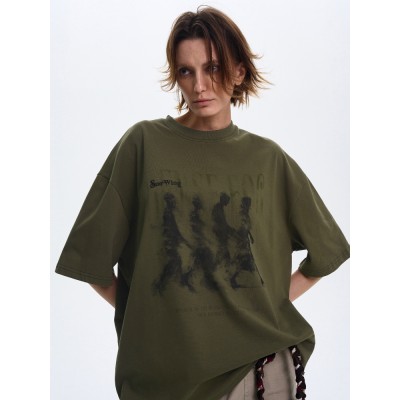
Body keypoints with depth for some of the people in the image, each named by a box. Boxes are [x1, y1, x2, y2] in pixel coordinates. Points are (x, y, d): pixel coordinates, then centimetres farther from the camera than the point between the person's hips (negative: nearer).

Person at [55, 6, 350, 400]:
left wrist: (276, 303, 3)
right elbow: (91, 252, -3)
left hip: (260, 361, 2)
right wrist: (140, 314, -4)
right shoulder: (144, 143, -5)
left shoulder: (267, 158, 1)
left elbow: (327, 249, 12)